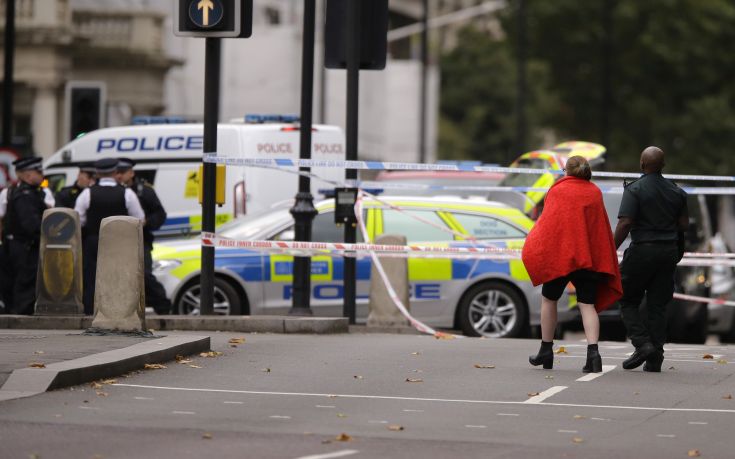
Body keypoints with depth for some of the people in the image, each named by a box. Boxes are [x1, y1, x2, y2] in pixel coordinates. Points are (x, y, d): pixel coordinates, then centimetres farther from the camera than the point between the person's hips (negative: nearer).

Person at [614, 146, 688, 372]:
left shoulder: (634, 189, -10)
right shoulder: (676, 191, 7)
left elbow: (625, 223, -17)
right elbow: (683, 224, 10)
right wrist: (680, 248, 27)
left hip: (642, 250, -5)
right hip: (668, 252, 5)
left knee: (629, 302, 8)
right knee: (657, 306, 7)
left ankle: (642, 344, -10)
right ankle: (655, 359, 3)